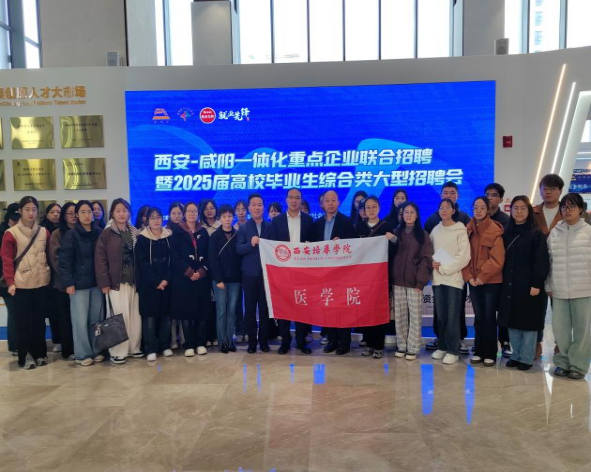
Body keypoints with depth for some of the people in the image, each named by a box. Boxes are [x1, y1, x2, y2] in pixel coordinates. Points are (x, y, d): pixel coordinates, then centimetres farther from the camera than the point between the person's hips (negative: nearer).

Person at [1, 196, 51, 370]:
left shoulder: (44, 232, 6)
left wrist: (50, 274, 8)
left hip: (42, 283, 3)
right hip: (21, 284, -3)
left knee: (40, 320, 10)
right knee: (23, 322, 2)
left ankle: (40, 354, 21)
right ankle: (25, 357, 11)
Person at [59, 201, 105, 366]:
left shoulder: (100, 233, 5)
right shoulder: (71, 235, -4)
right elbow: (64, 261, -6)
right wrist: (68, 283, -11)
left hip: (97, 282, 3)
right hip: (79, 284, -3)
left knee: (97, 319, 9)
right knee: (81, 320, 1)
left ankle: (96, 350, 21)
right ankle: (82, 354, 13)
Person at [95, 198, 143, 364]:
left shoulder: (135, 233, 12)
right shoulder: (107, 234, -1)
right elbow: (100, 260, -6)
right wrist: (104, 282, -13)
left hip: (134, 280, 4)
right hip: (116, 281, -4)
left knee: (135, 316, 6)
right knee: (121, 316, -4)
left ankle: (134, 347, 19)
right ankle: (118, 351, 7)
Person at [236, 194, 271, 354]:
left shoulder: (270, 227, 7)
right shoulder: (243, 228, 5)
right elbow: (238, 249, -7)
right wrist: (250, 244, -23)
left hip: (267, 273, 0)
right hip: (249, 274, 0)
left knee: (265, 308, 6)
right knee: (250, 309, 4)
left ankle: (264, 341, 17)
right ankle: (252, 341, 14)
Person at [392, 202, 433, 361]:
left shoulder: (423, 235, 2)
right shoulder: (397, 233, 12)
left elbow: (426, 259, -4)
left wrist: (421, 280, -13)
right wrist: (390, 277, 0)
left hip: (414, 281, -3)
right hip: (397, 280, 3)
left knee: (415, 315, -1)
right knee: (399, 315, 6)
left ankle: (412, 348, 7)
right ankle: (401, 346, 16)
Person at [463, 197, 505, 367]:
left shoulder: (495, 230, -9)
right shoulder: (468, 230, 6)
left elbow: (497, 259, -14)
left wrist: (482, 276, -15)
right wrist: (469, 277, -6)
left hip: (491, 281, -4)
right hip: (474, 281, 4)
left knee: (489, 317, 3)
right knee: (478, 317, 11)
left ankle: (490, 354, 14)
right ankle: (479, 352, 21)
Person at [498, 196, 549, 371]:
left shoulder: (536, 234, -5)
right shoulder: (507, 234, 10)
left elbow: (542, 262, -9)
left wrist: (537, 284, -16)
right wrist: (504, 281, 5)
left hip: (529, 285, -5)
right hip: (509, 286, 5)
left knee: (528, 323, 3)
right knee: (512, 322, 9)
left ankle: (526, 358, 14)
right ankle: (516, 355, 22)